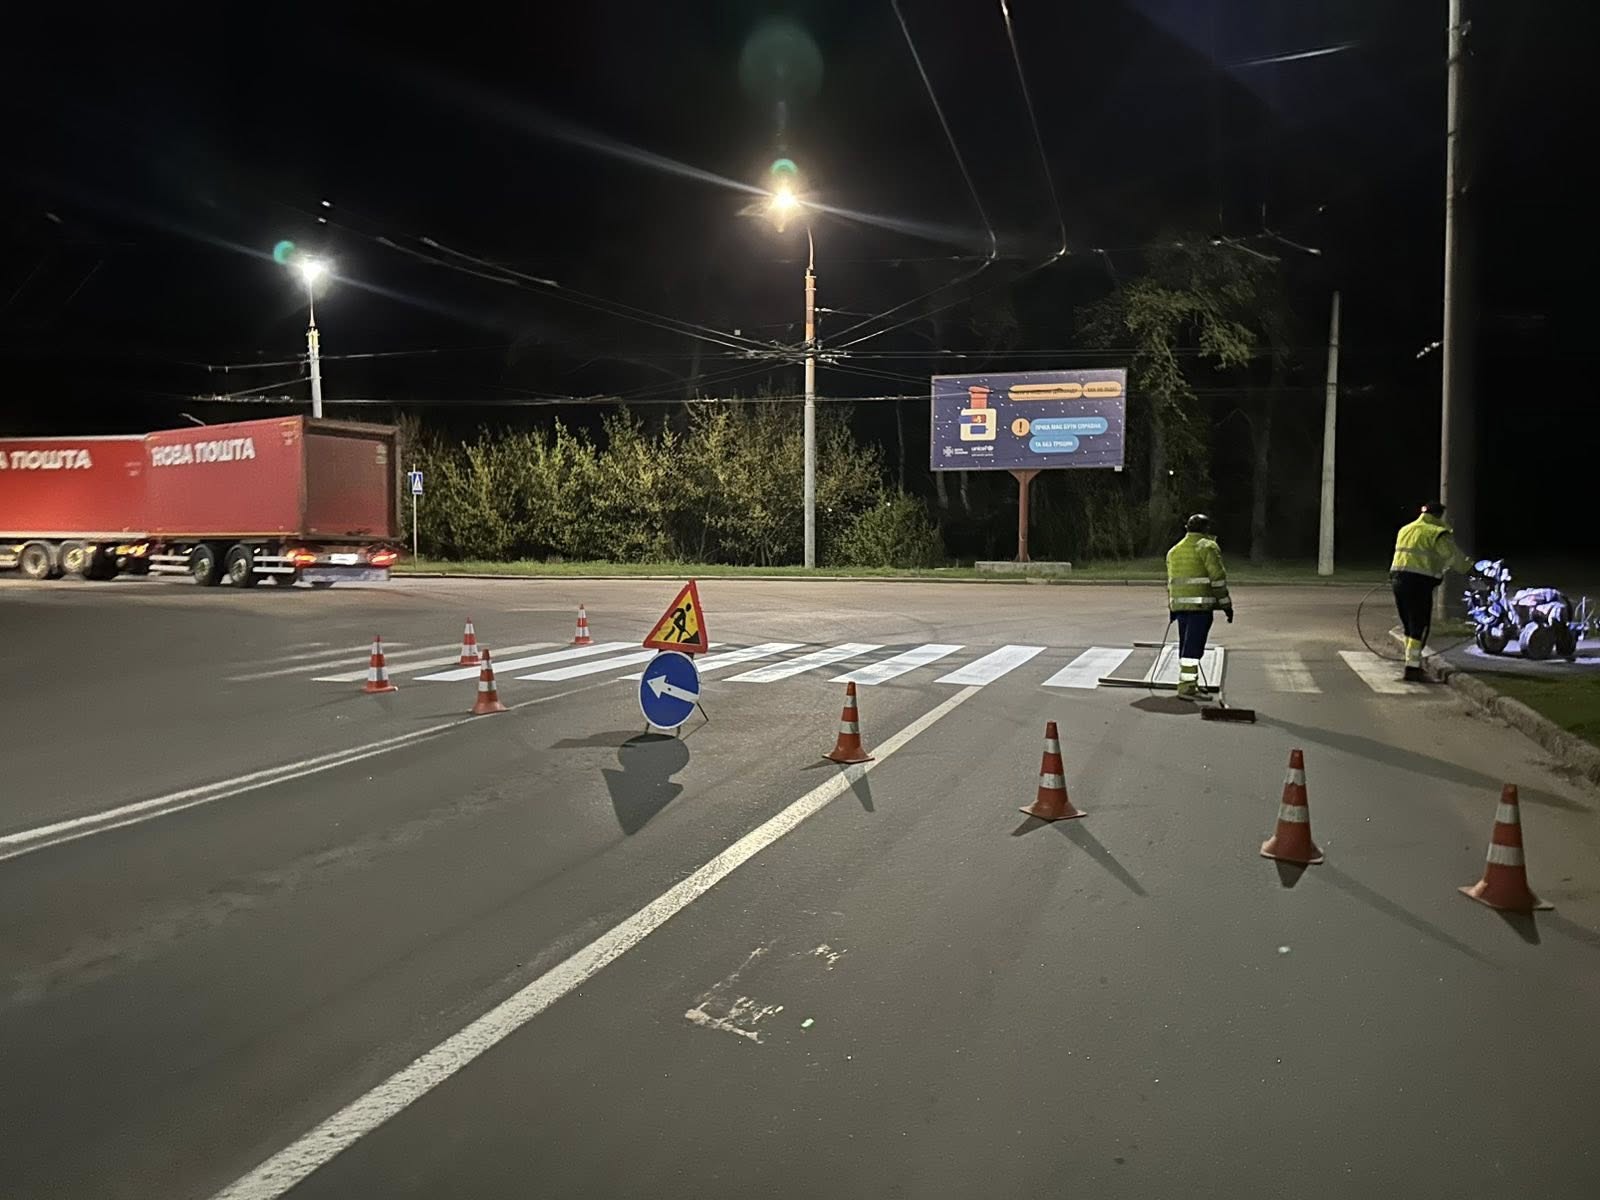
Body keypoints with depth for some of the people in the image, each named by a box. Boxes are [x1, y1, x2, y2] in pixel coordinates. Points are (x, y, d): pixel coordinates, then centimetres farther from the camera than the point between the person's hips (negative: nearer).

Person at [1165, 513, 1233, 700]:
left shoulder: (1174, 551, 20)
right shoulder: (1208, 547, -3)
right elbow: (1218, 578, -8)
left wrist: (1172, 607, 26)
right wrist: (1226, 604, -5)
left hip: (1179, 603, 7)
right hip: (1201, 603, -7)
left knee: (1186, 643, 15)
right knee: (1194, 645, -8)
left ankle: (1189, 682, 23)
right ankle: (1186, 686, -12)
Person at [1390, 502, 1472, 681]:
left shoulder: (1405, 530, 19)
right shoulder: (1437, 534, -3)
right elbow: (1454, 557, -5)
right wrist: (1470, 566, 10)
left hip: (1397, 577, 7)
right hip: (1419, 582, -7)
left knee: (1409, 626, 16)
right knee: (1420, 627, -2)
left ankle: (1413, 663, 23)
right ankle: (1412, 668, -4)